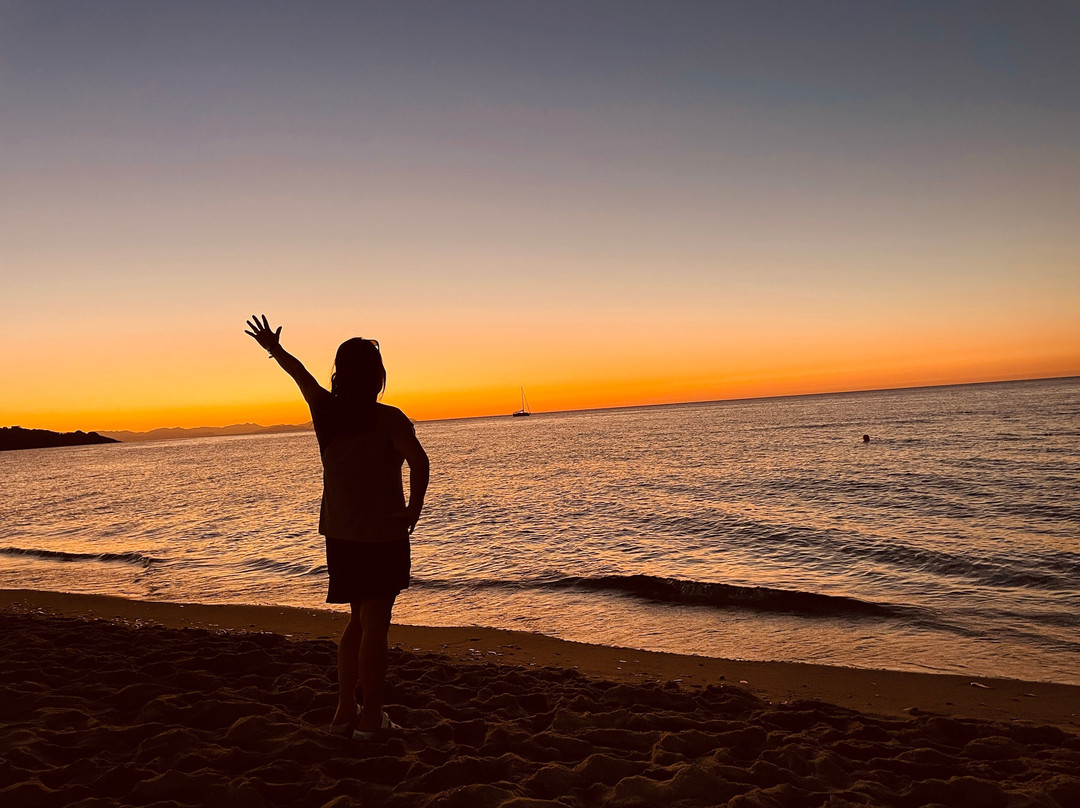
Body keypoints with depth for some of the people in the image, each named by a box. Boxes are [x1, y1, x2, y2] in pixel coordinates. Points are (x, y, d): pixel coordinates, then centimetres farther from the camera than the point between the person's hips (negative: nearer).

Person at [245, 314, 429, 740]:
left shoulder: (325, 410, 2)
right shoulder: (387, 419, -14)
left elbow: (299, 373, 21)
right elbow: (418, 460, -29)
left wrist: (273, 347, 38)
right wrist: (414, 508, -17)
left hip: (340, 534, 6)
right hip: (382, 535, -6)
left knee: (359, 620, 19)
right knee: (374, 626, 2)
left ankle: (345, 709, 25)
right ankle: (370, 717, 10)